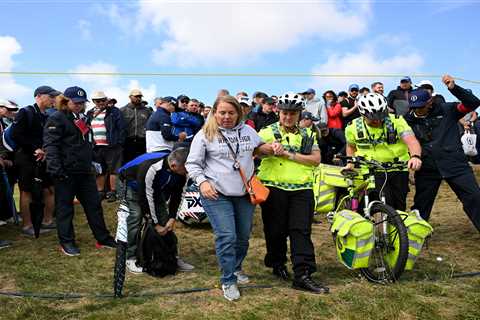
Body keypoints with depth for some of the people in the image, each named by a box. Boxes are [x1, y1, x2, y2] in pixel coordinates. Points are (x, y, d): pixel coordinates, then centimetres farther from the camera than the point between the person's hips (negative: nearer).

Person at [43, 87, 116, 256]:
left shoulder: (82, 118, 18)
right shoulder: (57, 119, -7)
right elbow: (50, 144, -16)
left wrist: (94, 162, 22)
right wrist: (55, 168, -24)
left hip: (85, 171, 8)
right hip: (66, 172, -8)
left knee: (94, 204, 10)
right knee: (65, 207, 3)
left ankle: (103, 239, 18)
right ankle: (67, 242, 14)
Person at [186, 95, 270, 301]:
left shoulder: (247, 131, 7)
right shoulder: (205, 135, -6)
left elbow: (259, 148, 24)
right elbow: (192, 164, -2)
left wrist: (271, 148, 3)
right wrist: (202, 182, -16)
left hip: (245, 193, 5)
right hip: (216, 194, -5)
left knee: (243, 236, 14)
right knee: (226, 237, -11)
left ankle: (236, 268, 39)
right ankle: (228, 281, 6)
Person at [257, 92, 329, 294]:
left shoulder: (307, 135, 13)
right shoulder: (268, 133, 6)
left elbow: (316, 159, 0)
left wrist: (289, 154, -10)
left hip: (301, 189, 2)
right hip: (274, 187, -2)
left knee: (301, 231, -4)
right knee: (276, 230, 6)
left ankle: (303, 275, -3)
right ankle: (277, 264, 29)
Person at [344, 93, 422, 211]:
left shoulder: (396, 121, -12)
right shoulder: (353, 127, -5)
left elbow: (411, 140, -26)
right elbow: (351, 146, 15)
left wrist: (415, 156, -45)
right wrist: (350, 164, 2)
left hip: (398, 170, 1)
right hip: (373, 173, -1)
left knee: (400, 206, 11)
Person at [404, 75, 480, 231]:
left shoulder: (446, 110, 0)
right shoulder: (408, 120, 4)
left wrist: (454, 88, -20)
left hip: (454, 164, -1)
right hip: (426, 168, 1)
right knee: (421, 207, 9)